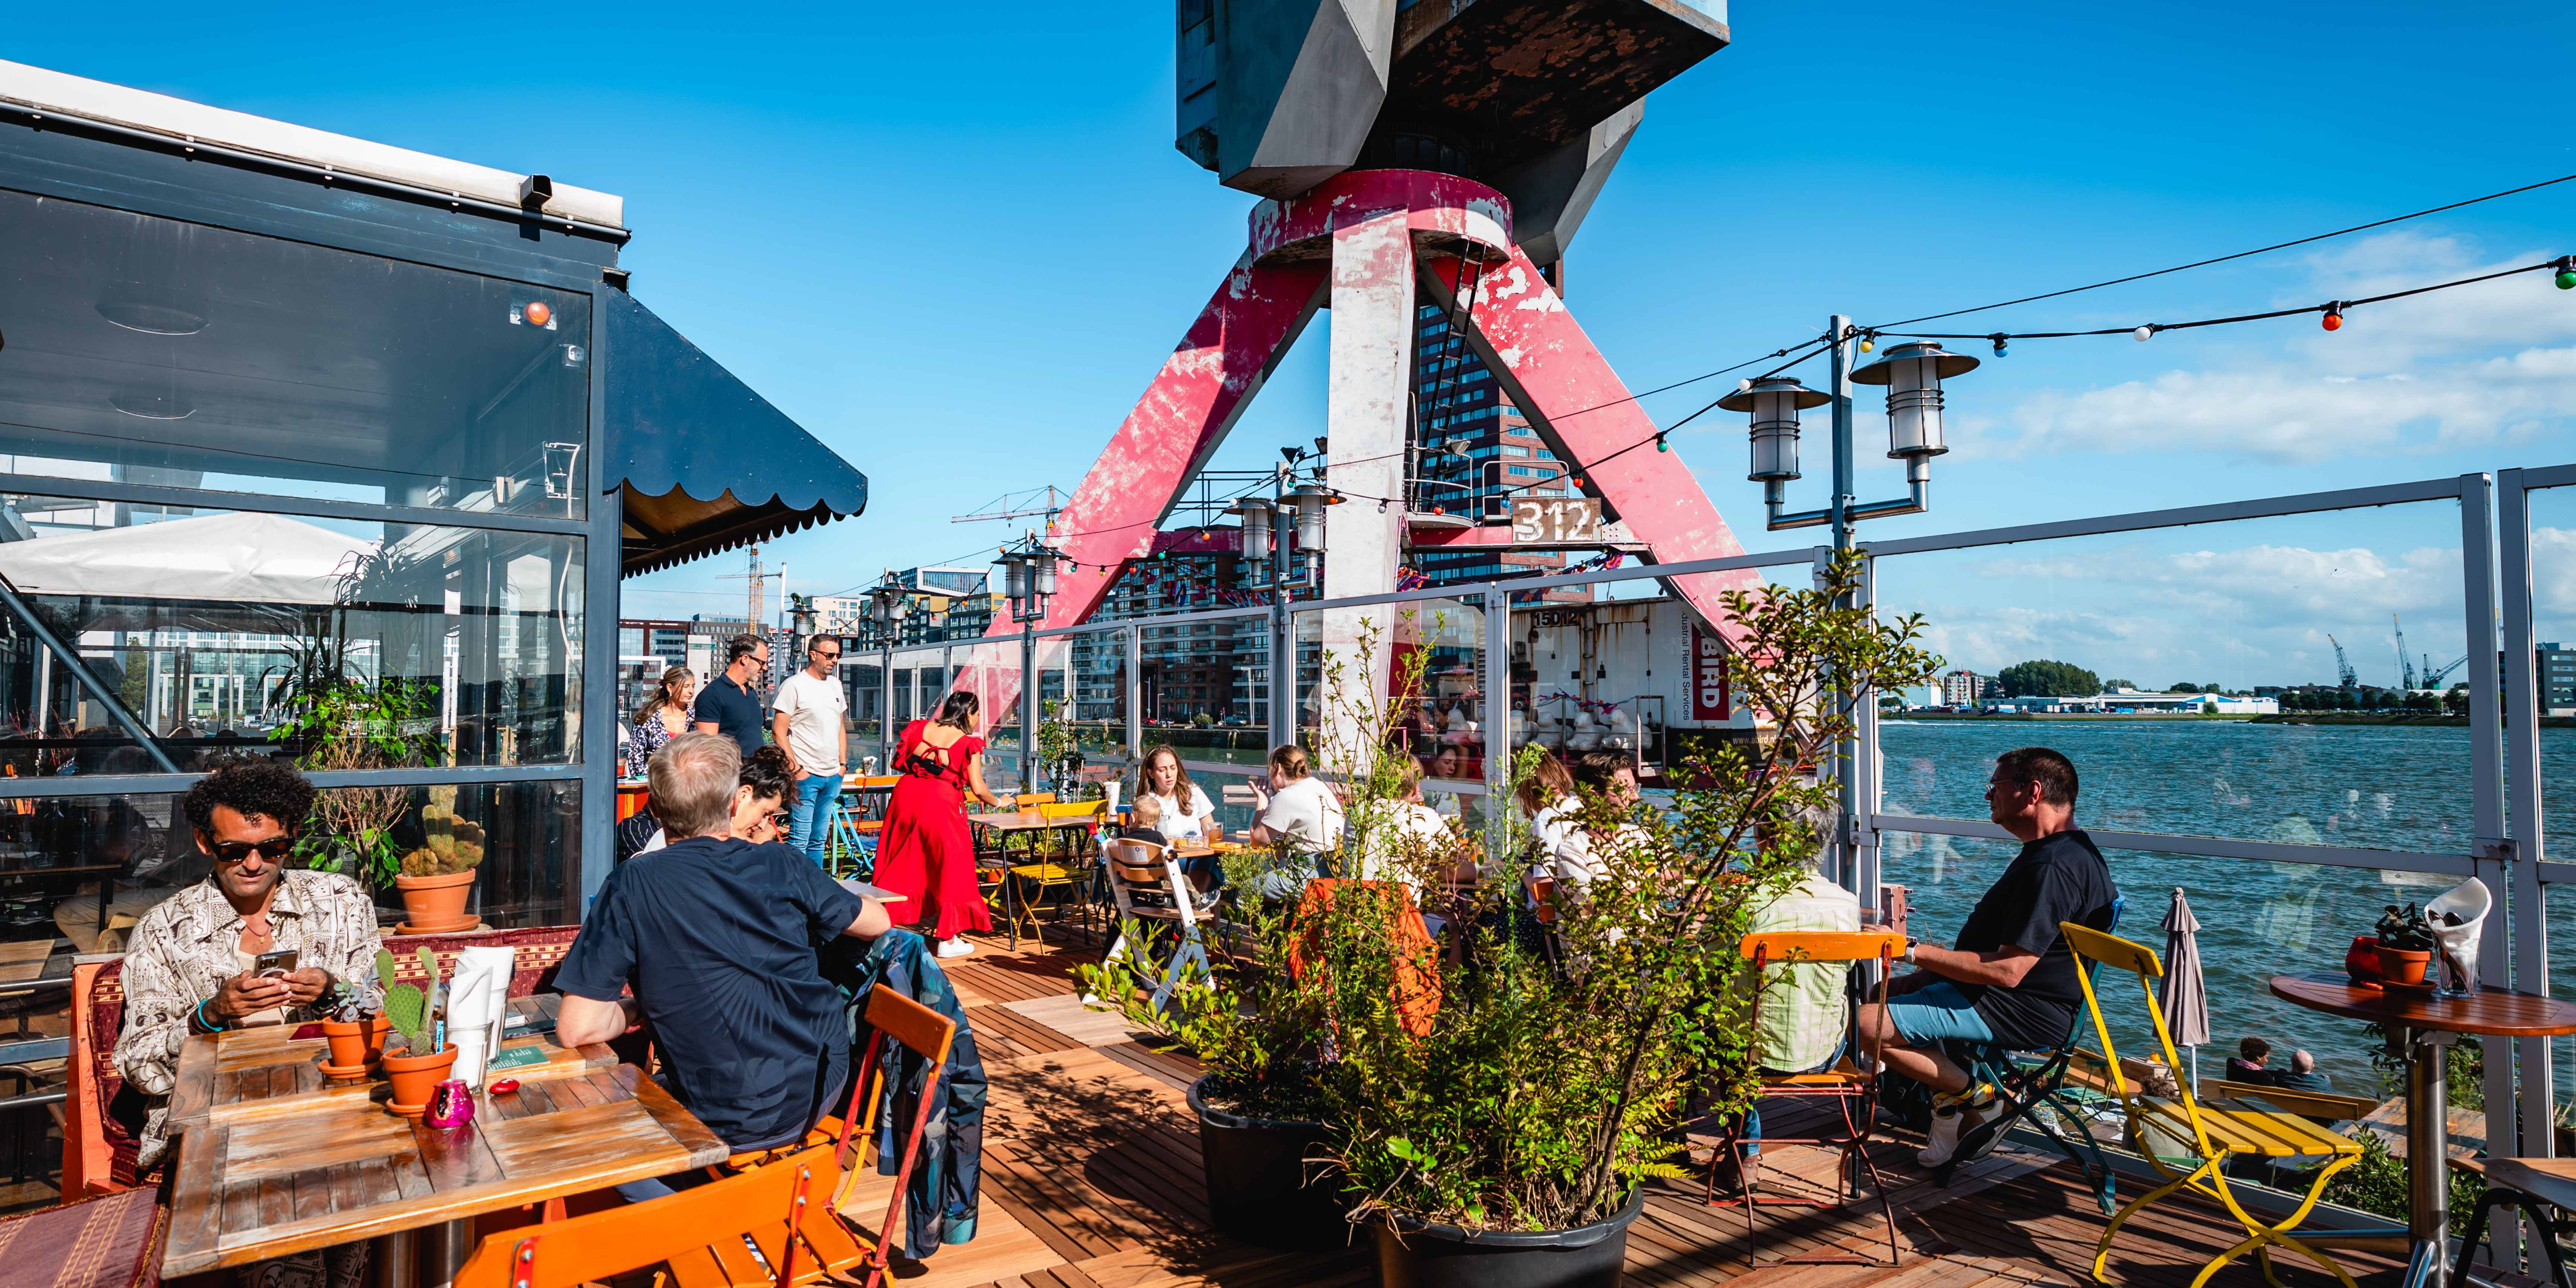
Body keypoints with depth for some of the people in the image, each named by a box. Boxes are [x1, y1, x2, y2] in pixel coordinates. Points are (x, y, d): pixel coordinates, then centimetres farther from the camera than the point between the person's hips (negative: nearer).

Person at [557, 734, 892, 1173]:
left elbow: (575, 1029, -14)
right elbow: (876, 922, 10)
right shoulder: (782, 865, -5)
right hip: (822, 1087, 3)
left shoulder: (632, 885, -12)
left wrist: (636, 1008, 7)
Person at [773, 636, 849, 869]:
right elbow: (779, 731, -10)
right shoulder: (793, 685, -7)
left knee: (819, 840, 12)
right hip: (805, 775, -6)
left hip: (833, 776, 7)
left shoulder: (835, 685, 13)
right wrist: (796, 768, -14)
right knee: (799, 840, -6)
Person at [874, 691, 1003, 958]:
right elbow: (978, 790, -3)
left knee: (901, 863, 18)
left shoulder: (920, 728, 10)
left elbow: (898, 762, 13)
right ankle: (948, 939, 10)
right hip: (941, 803, -4)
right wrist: (998, 802, 16)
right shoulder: (969, 743, -2)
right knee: (950, 869, 7)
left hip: (906, 795, 5)